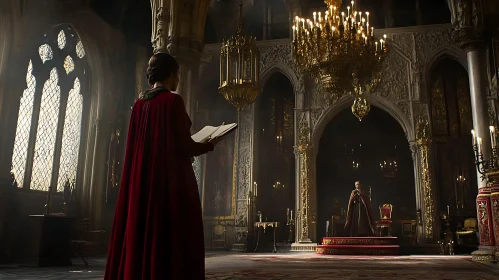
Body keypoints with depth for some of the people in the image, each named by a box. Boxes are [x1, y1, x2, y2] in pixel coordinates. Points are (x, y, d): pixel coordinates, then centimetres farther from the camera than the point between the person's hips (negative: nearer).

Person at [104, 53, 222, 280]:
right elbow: (184, 147, -12)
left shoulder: (140, 103, 12)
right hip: (172, 181, -7)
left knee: (139, 239, 9)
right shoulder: (172, 101, -9)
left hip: (141, 181, 7)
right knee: (171, 240, -2)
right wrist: (210, 144, 7)